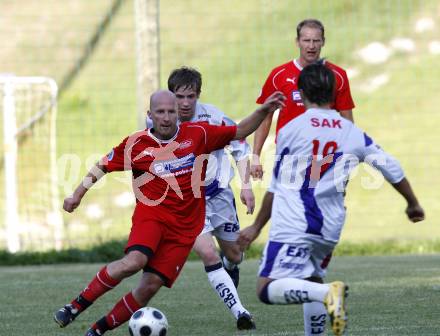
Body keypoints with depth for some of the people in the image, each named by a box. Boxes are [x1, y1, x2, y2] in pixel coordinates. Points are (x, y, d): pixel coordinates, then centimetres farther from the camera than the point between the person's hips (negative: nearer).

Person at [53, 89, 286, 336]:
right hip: (152, 213, -2)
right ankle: (76, 306, -17)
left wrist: (264, 111, 1)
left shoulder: (198, 134, 4)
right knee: (134, 261, -31)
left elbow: (240, 132, 13)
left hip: (184, 227, 2)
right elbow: (103, 167, 13)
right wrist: (78, 195, 9)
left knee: (151, 285, -10)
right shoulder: (136, 144, 1)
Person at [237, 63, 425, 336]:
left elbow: (277, 188, 5)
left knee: (268, 290, -12)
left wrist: (257, 228, 17)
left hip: (292, 228, -5)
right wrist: (413, 204, 30)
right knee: (311, 285, 26)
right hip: (330, 230, 5)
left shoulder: (291, 130, -1)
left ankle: (328, 293, -33)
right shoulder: (352, 133, 8)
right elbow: (392, 169, 13)